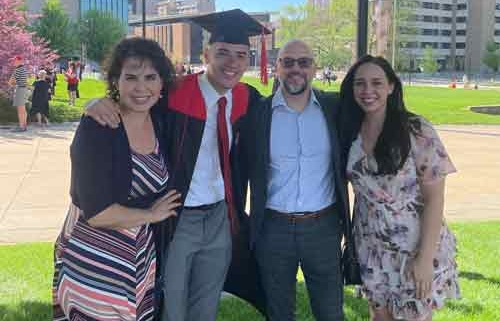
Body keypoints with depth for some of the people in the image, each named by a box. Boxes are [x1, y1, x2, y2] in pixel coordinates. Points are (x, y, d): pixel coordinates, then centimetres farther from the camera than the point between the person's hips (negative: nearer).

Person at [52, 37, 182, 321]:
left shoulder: (159, 119, -3)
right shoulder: (97, 127, -21)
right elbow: (96, 212, -23)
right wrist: (151, 214, -9)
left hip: (141, 257, 6)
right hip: (94, 260, -6)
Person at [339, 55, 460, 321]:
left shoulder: (416, 130, -14)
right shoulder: (352, 132, 0)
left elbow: (434, 197, -14)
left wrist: (425, 258, -17)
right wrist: (352, 238, 5)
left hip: (414, 250, -4)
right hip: (371, 251, 4)